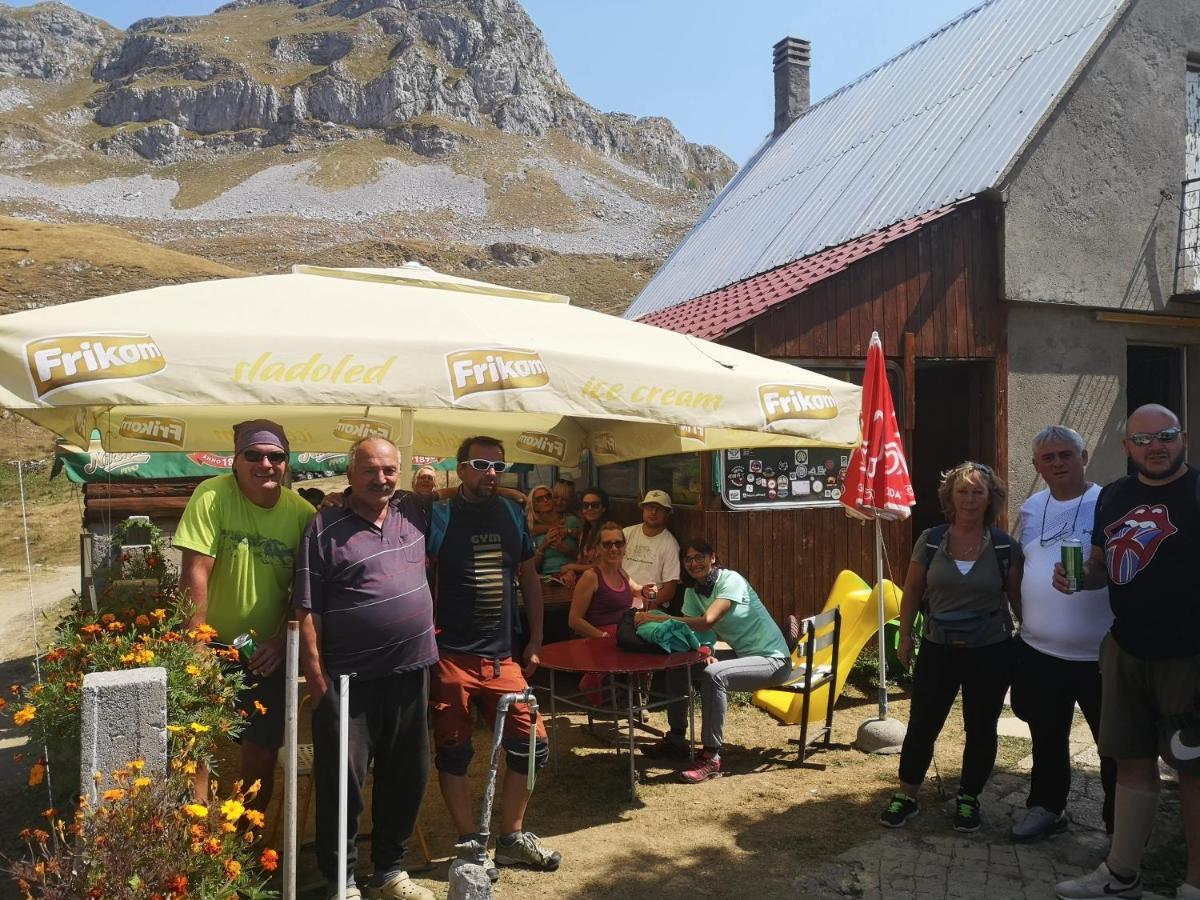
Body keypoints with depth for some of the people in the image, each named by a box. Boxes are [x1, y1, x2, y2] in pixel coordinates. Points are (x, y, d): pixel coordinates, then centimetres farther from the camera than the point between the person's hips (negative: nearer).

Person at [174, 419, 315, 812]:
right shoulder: (213, 496, -15)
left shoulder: (303, 513, -7)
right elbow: (196, 570, -17)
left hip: (267, 651, 3)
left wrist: (280, 642, -9)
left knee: (263, 751, 11)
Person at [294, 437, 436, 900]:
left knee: (407, 776, 16)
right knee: (342, 782, 4)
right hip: (349, 680, -5)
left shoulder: (414, 511, 6)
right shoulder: (324, 528, -8)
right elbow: (306, 609, -9)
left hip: (412, 672, 5)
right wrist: (316, 676, -12)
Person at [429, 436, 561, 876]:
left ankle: (512, 839, 24)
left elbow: (529, 578, 16)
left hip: (502, 656, 5)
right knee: (453, 753, 6)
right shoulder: (438, 515, -6)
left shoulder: (512, 514, 8)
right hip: (451, 657, -4)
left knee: (531, 744, 6)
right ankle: (470, 844, 23)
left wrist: (535, 640, 13)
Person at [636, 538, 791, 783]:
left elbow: (707, 622, -32)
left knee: (713, 675, -33)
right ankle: (676, 739, 15)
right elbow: (693, 633, -4)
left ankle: (711, 757, -23)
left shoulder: (731, 580, -19)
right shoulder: (693, 592, 5)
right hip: (742, 654, 8)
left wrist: (658, 617, -35)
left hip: (773, 659, -8)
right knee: (677, 665, 1)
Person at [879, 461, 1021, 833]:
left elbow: (1018, 599, 2)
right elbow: (912, 591, 4)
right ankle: (907, 796, 21)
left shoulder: (1005, 547, -5)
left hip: (990, 652, 0)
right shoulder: (930, 541, -4)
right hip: (938, 649, 0)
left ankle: (968, 799, 30)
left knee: (980, 728, 11)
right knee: (922, 723, 5)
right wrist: (905, 636, 5)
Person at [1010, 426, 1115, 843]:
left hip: (1098, 653, -5)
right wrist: (1024, 621, 16)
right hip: (1039, 651, 5)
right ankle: (1046, 807, 37)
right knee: (1047, 738, 20)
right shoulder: (1031, 509, 8)